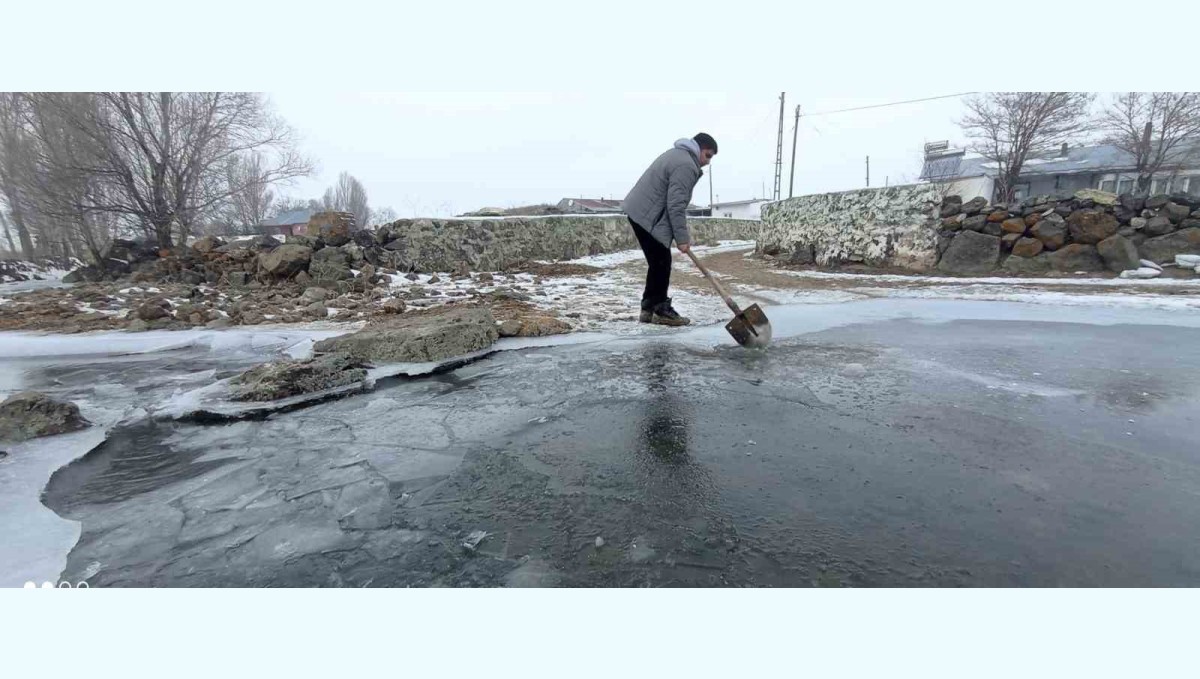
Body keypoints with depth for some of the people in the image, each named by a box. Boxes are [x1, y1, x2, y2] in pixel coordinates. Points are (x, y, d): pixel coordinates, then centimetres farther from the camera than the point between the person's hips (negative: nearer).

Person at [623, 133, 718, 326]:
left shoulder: (678, 154, 21)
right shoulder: (686, 165, -14)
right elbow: (676, 204, -21)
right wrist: (682, 237, -18)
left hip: (639, 212, 11)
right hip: (648, 216, -11)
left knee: (657, 263, 12)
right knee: (661, 263, -5)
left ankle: (649, 308, 16)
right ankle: (661, 310, 2)